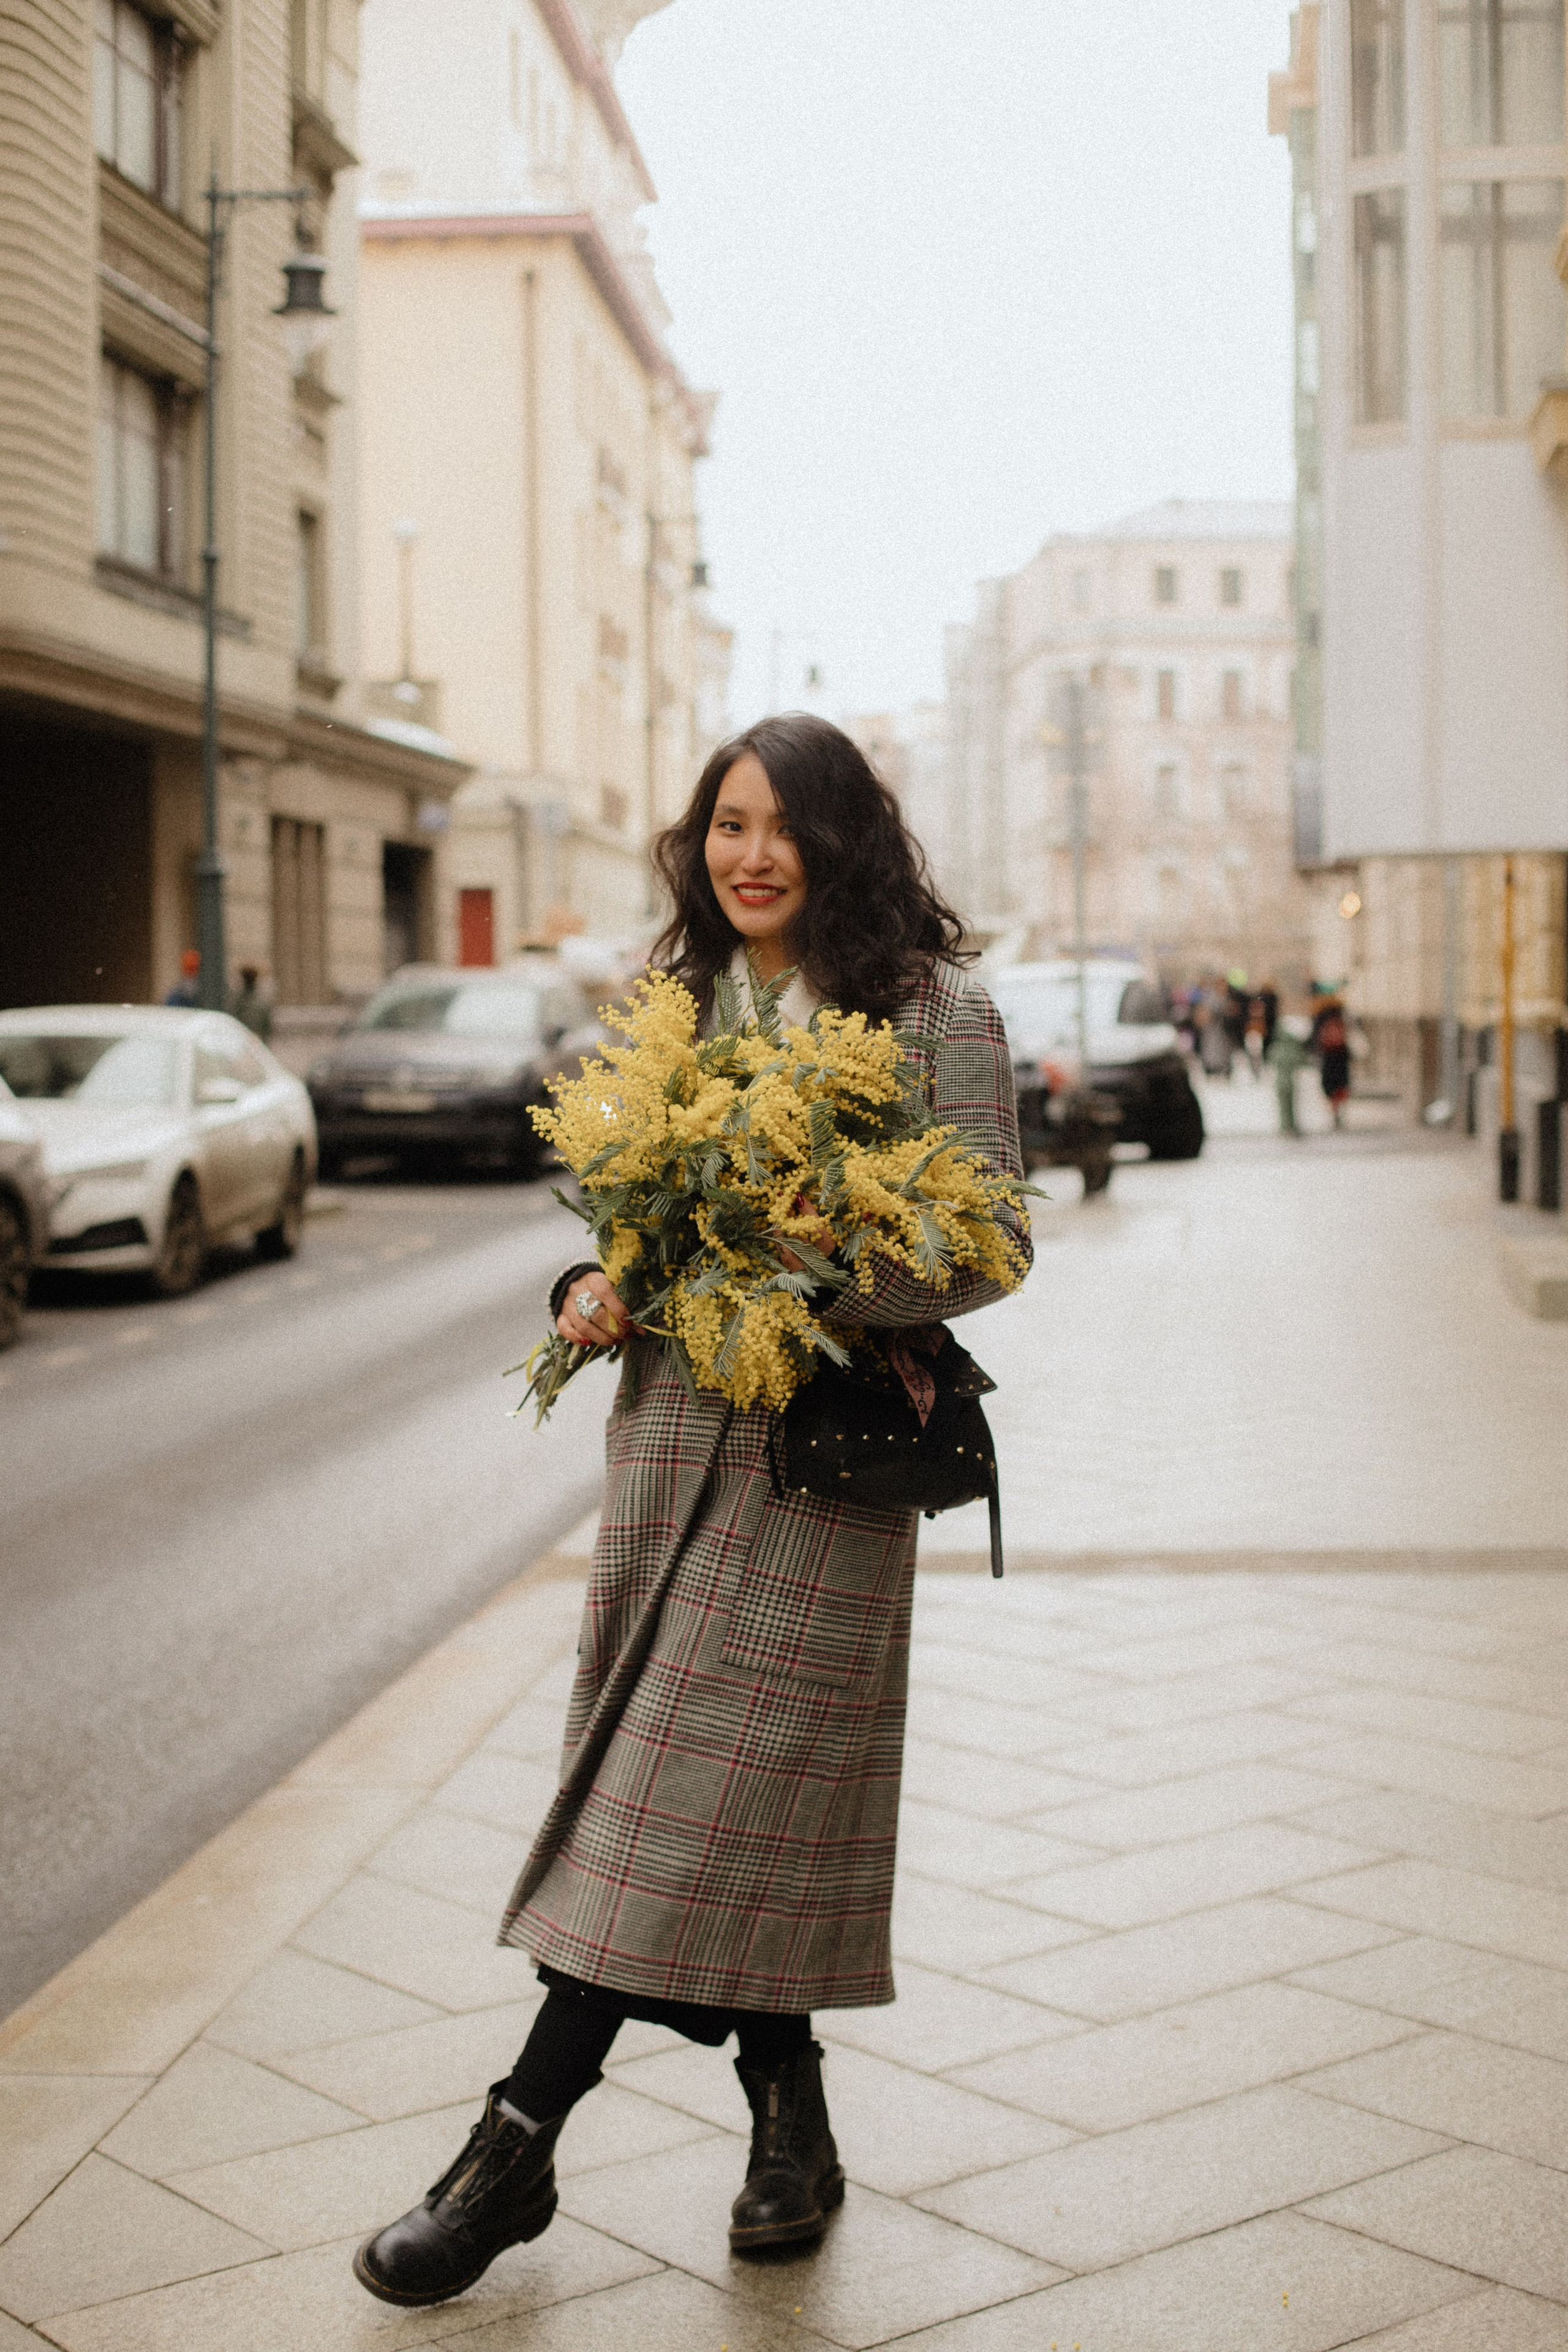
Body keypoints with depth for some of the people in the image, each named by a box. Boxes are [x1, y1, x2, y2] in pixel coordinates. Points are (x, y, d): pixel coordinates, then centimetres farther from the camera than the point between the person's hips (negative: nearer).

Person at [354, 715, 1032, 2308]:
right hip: (672, 1422, 5)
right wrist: (594, 1290, -3)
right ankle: (788, 2119, 24)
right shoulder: (674, 1006, 13)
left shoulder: (934, 1013, -3)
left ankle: (519, 2146, 3)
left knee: (700, 1792, -4)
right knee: (740, 1796, 8)